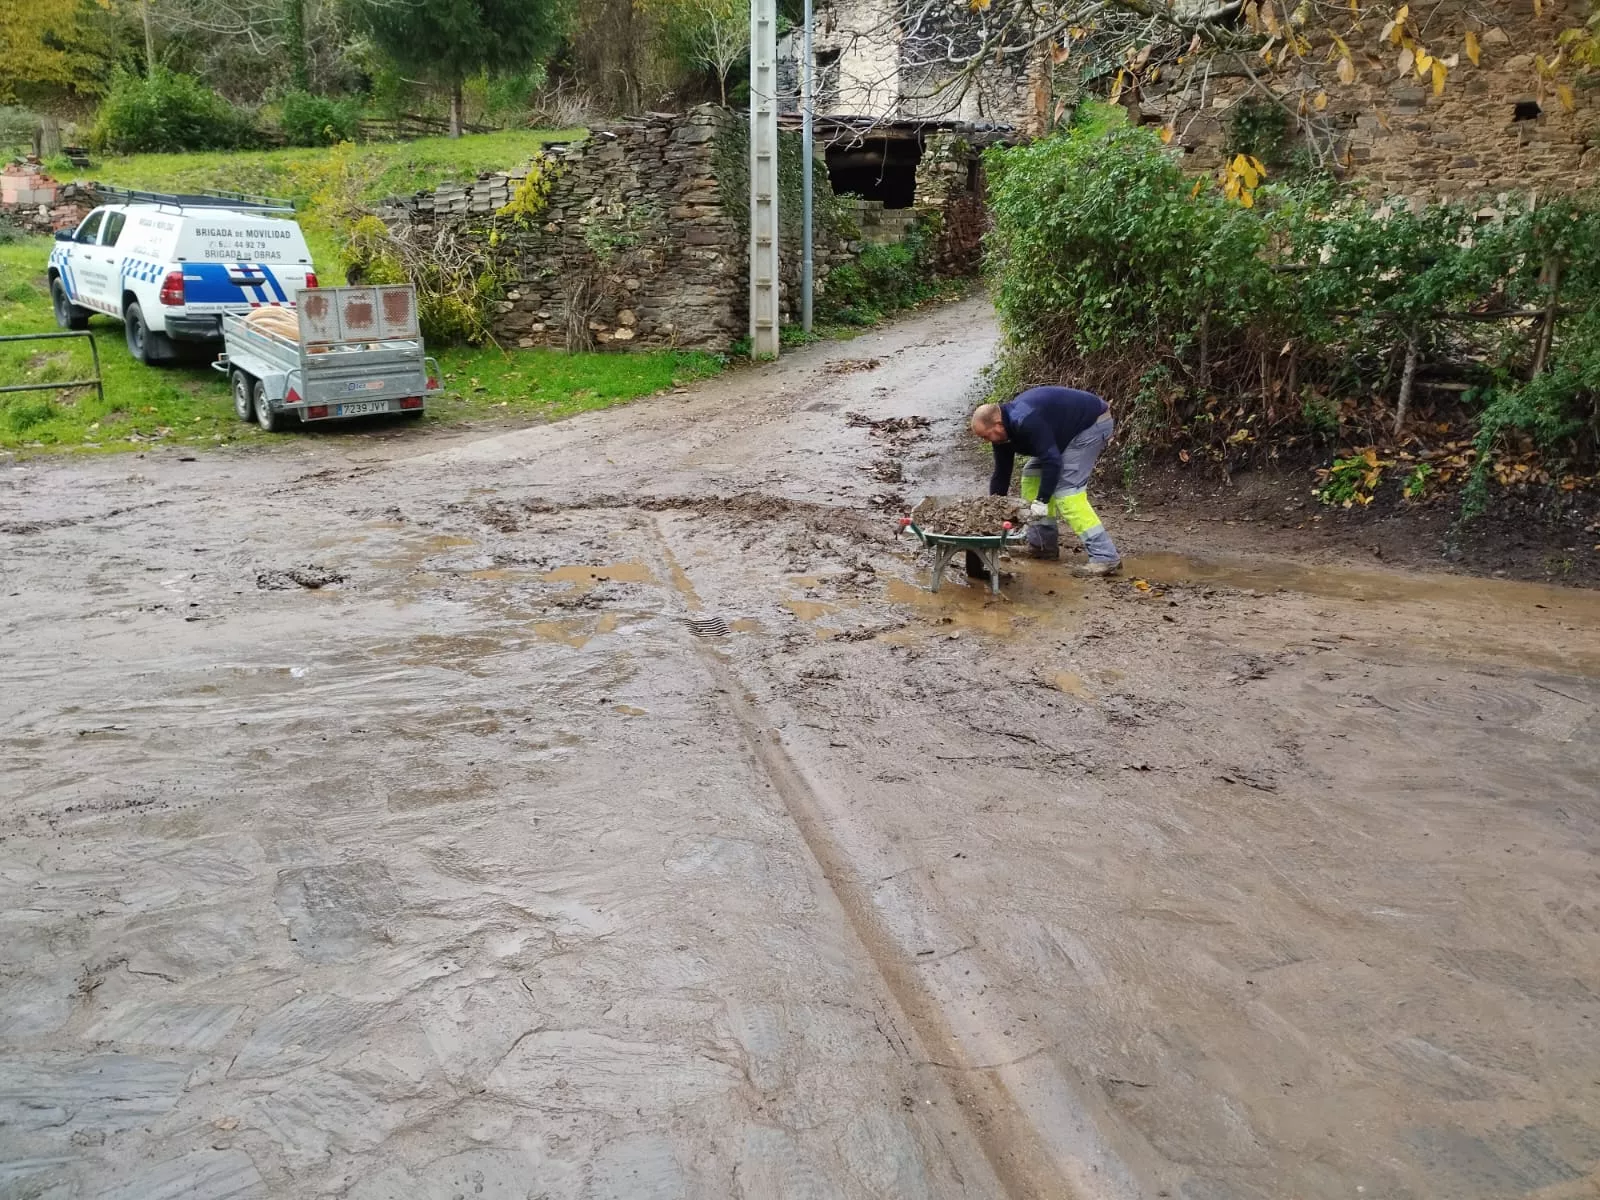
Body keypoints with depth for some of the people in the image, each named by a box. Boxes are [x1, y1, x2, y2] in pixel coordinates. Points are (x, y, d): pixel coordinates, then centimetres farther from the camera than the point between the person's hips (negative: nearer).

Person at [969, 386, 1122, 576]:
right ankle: (1043, 544, 12)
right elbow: (1001, 474, 6)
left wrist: (1042, 501, -29)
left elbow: (1052, 460, -33)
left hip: (1093, 422, -10)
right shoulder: (1004, 429, -2)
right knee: (1033, 473, 8)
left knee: (1066, 489, -18)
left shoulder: (1025, 422, -33)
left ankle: (1105, 556, -20)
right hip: (1069, 427, 10)